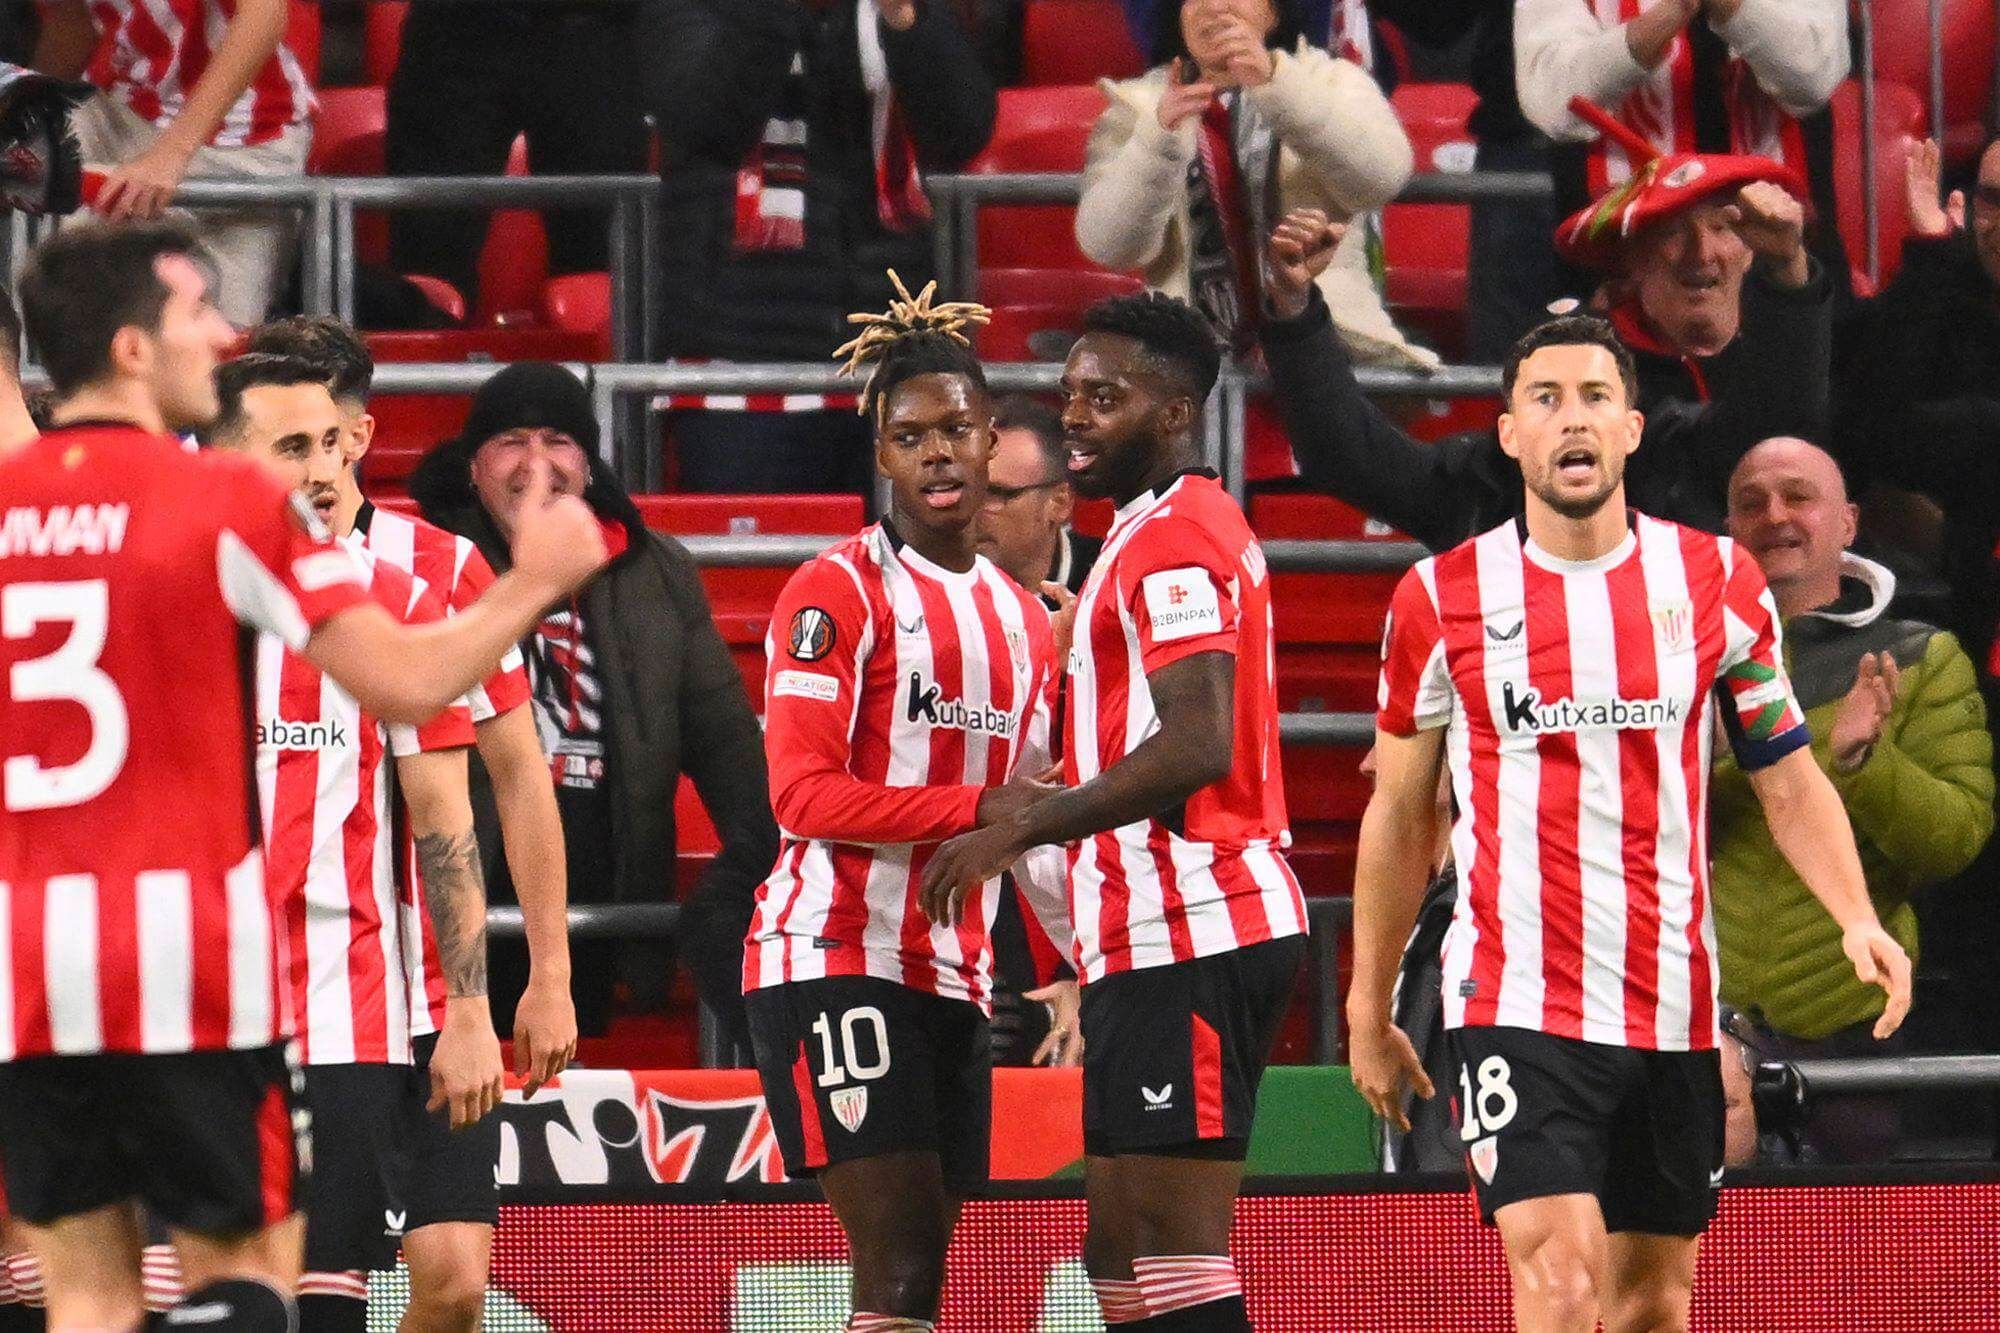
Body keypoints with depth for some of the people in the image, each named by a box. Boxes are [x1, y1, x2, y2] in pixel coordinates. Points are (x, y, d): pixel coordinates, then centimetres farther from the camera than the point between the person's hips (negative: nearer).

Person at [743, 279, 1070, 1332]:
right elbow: (804, 794, -15)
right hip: (834, 959, -7)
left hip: (954, 983, 7)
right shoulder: (839, 591, -5)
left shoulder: (1024, 620, 18)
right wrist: (977, 807, -22)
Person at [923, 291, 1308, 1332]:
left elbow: (1195, 746, -24)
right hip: (1161, 938, 11)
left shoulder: (1172, 544, -12)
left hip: (1188, 931, -11)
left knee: (1172, 1240, -13)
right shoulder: (1162, 533, 22)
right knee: (1121, 1247, 10)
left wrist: (1017, 831, -21)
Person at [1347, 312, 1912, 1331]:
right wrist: (1368, 1011, 13)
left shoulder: (1716, 581, 5)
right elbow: (1399, 814, 11)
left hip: (1674, 1009, 3)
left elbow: (1789, 782, 10)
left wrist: (1856, 919, -7)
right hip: (1518, 1006, -3)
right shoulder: (1442, 598, 1)